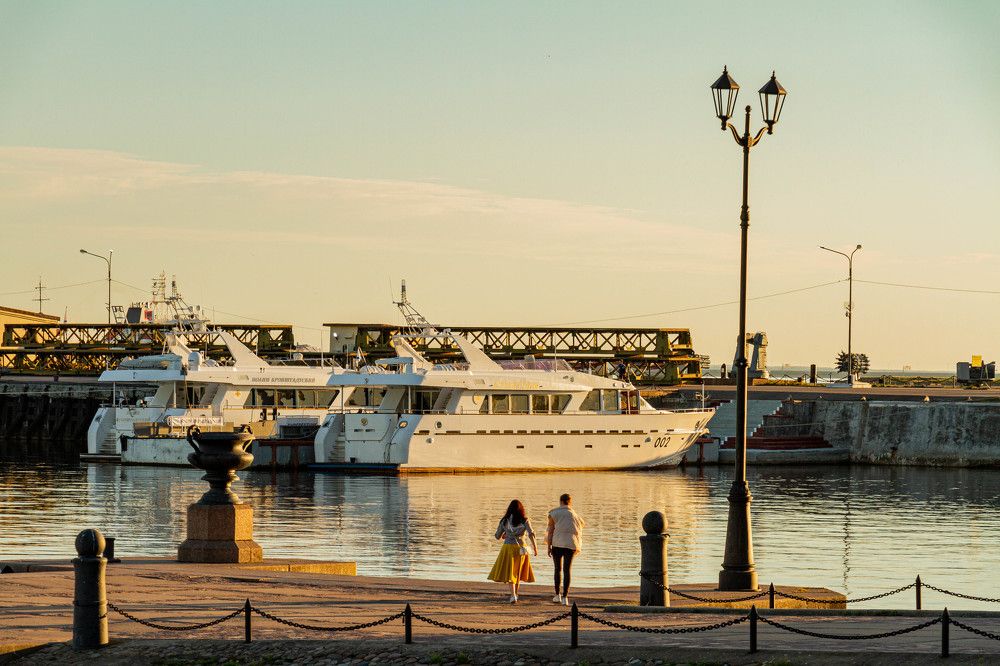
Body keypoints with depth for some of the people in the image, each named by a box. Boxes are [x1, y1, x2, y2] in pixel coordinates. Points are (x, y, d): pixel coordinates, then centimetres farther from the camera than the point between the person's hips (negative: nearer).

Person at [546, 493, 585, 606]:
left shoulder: (553, 513, 4)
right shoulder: (573, 514, 9)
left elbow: (550, 530, -2)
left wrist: (549, 547, -1)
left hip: (557, 543, -1)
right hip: (570, 544, 1)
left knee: (557, 569, 14)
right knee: (567, 570, 0)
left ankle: (557, 595, 17)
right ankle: (565, 597, -9)